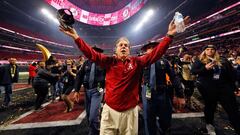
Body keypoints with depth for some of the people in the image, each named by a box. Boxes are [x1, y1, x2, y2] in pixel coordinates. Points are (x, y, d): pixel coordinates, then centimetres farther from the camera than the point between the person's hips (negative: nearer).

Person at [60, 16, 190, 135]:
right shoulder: (109, 61, -3)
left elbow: (156, 53, -6)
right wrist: (76, 37, -10)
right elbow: (91, 54, -5)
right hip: (109, 110, 0)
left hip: (130, 111, 1)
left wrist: (169, 35, -12)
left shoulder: (137, 62, -3)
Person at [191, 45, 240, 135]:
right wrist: (205, 68, -24)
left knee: (232, 109, 4)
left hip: (224, 87, 3)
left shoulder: (223, 61, 11)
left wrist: (232, 86, 6)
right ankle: (209, 124, 31)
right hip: (207, 88, -3)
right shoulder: (200, 61, 1)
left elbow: (232, 74, 14)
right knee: (210, 106, 11)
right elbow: (193, 71, -10)